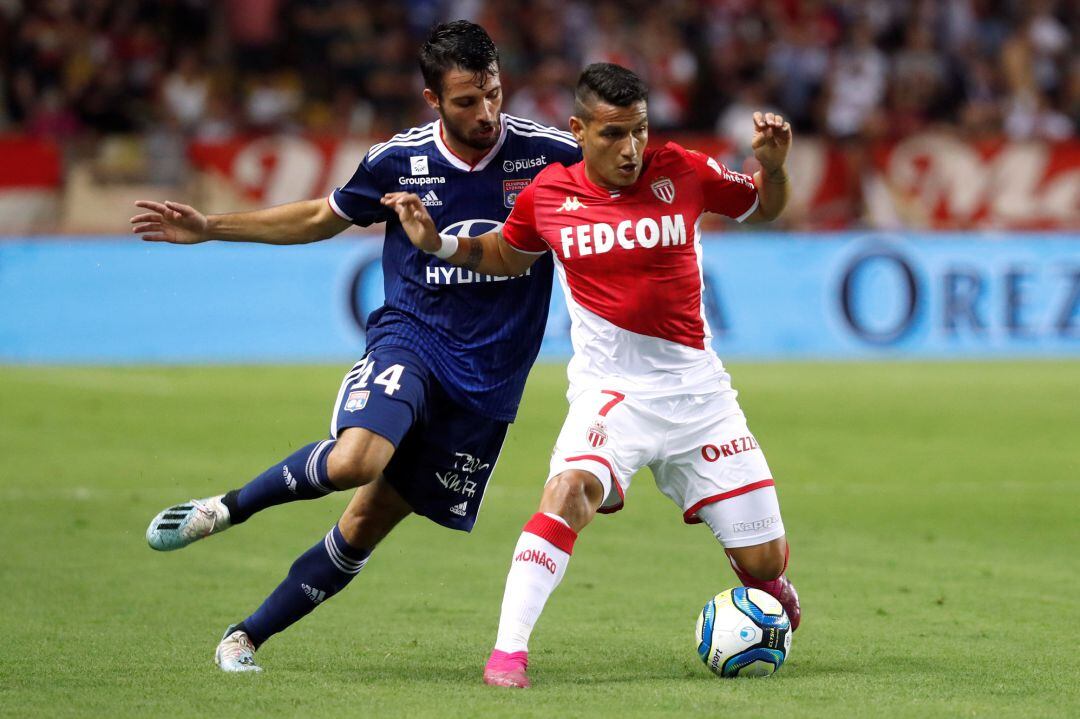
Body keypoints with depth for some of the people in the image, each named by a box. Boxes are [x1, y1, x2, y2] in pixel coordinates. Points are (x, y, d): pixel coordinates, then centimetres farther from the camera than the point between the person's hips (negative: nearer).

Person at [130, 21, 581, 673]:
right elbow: (324, 218, 14)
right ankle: (226, 509, -6)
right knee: (354, 459, -32)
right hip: (411, 335, -1)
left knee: (373, 519, 2)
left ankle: (249, 635, 16)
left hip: (491, 375, 1)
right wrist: (211, 227, 11)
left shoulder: (550, 154, -8)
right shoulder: (399, 160, -4)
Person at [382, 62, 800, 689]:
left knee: (765, 561, 2)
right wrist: (439, 244, 3)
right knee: (572, 488, -35)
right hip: (610, 385, -1)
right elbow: (507, 256, 19)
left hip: (697, 387, 1)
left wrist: (773, 163, -8)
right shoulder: (548, 195, -3)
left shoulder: (682, 172, -5)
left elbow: (763, 209, 13)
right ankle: (509, 650, -32)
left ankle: (771, 588, 42)